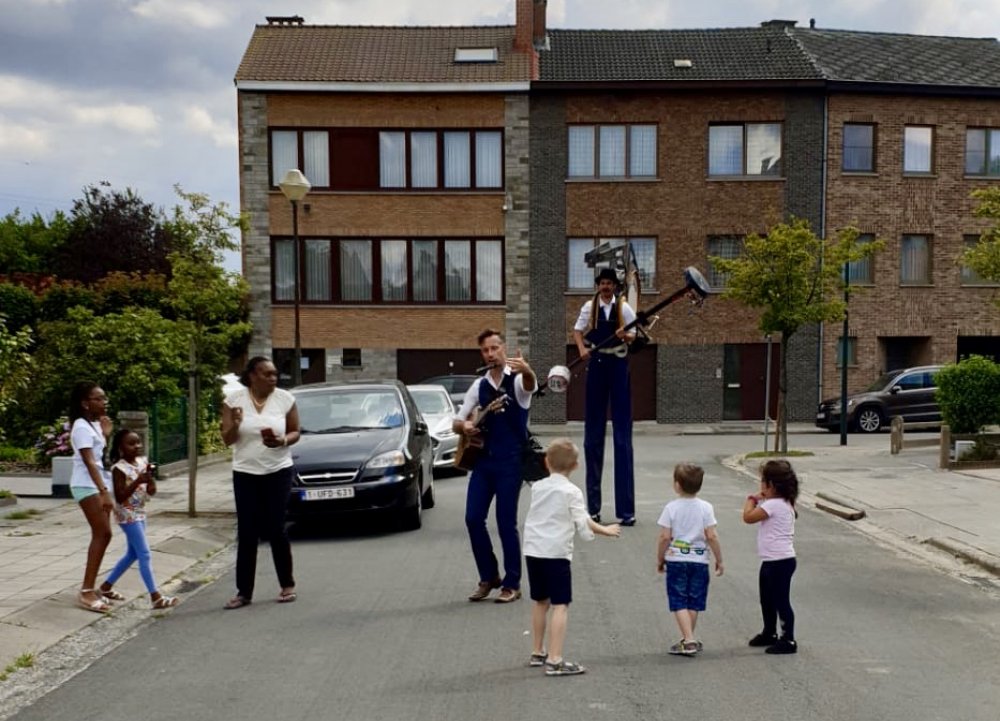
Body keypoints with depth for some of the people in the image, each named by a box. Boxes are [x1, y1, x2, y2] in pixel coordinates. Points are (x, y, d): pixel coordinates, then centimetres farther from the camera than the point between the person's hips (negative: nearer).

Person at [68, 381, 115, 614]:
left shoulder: (95, 425, 14)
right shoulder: (82, 426, -14)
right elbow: (89, 462, -23)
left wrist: (106, 435, 7)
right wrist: (104, 492, -29)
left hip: (99, 484, 9)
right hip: (87, 486, -9)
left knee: (101, 535, 7)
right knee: (103, 534, -15)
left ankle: (89, 588, 13)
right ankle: (86, 592, -14)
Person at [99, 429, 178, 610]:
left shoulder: (142, 462, 4)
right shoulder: (119, 468, -16)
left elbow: (152, 491, 6)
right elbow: (120, 497, -21)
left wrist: (150, 476, -13)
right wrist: (138, 481, -27)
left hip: (140, 513, 8)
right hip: (128, 515, -8)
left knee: (132, 554, 18)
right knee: (145, 555, -10)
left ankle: (107, 586, 33)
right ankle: (156, 597, -9)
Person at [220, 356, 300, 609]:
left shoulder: (285, 399, -4)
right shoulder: (234, 399, -4)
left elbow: (295, 433, 3)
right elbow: (227, 439, -2)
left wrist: (282, 441, -19)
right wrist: (235, 424, -23)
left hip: (278, 472, -1)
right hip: (245, 474, 1)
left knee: (276, 530, 0)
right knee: (246, 533, 1)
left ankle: (287, 585, 14)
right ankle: (243, 592, 6)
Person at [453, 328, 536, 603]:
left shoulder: (518, 379, -5)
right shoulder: (479, 385, 10)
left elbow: (530, 385, -32)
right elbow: (456, 422, 12)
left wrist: (526, 370, -56)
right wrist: (465, 426, -12)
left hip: (510, 461, -5)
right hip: (483, 459, 5)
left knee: (506, 523, -3)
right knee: (473, 518, 0)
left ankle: (512, 584, 11)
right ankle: (489, 577, 18)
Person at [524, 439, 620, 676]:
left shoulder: (537, 487, 9)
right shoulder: (571, 492, -7)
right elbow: (583, 523, -8)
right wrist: (605, 530, 8)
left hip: (532, 550, 6)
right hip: (556, 552, -6)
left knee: (540, 602, 19)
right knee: (560, 605, -5)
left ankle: (537, 653, 30)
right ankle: (555, 661, -11)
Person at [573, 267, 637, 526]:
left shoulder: (624, 308, -1)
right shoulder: (589, 307, 3)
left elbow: (634, 336, 1)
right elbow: (577, 331, 11)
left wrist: (625, 336, -21)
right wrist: (582, 349, -7)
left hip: (618, 365, -2)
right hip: (596, 365, 2)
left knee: (622, 433, -2)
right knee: (593, 433, 6)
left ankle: (626, 509, 2)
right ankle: (593, 507, 16)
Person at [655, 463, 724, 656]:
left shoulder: (671, 508, -8)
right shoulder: (706, 507, -5)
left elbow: (664, 537, -9)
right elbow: (712, 536, -8)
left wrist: (660, 559, 5)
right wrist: (719, 560, 3)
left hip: (676, 560, -2)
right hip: (699, 560, 2)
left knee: (679, 603, 3)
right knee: (694, 603, 13)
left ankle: (688, 640, -8)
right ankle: (688, 640, 21)